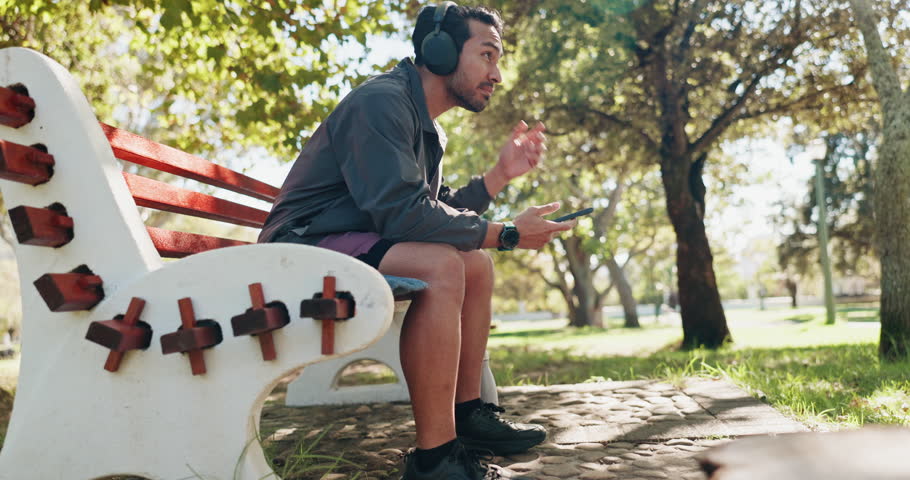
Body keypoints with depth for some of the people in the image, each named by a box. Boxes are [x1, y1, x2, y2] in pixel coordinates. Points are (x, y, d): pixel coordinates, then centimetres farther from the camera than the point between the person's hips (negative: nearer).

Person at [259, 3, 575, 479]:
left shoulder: (428, 128, 15)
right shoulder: (381, 101, -17)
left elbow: (441, 210, 13)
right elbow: (402, 213, -27)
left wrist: (502, 172, 4)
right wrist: (508, 234, -20)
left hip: (353, 243, 10)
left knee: (476, 263, 6)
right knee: (441, 266, -30)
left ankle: (467, 413, 10)